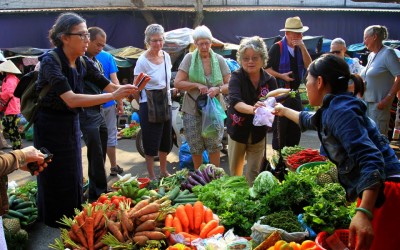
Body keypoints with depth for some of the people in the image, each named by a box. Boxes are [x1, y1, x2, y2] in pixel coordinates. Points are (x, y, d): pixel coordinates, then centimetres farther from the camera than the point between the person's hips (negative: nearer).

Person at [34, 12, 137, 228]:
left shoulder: (83, 62, -2)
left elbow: (109, 85, 0)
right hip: (50, 127, -7)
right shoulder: (50, 61, -23)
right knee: (56, 181, 5)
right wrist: (113, 96, -34)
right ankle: (53, 228, 24)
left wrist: (127, 89, -22)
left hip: (72, 124, 7)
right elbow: (71, 100, -33)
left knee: (74, 179, 14)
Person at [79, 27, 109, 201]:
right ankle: (100, 193, 5)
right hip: (87, 113, -9)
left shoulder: (97, 62, 16)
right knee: (96, 156, -5)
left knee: (99, 155, 14)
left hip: (99, 112, 9)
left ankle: (95, 192, 25)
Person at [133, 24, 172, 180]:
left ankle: (163, 171, 34)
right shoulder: (143, 61, -15)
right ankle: (151, 176, 17)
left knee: (166, 140, 17)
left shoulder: (166, 56, 3)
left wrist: (170, 94, 14)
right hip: (149, 106, -6)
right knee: (151, 143, 3)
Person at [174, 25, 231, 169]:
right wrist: (197, 85, -18)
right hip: (192, 110, 0)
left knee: (214, 145, 2)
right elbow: (177, 83, -6)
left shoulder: (219, 60, 1)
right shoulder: (189, 58, -2)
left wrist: (218, 89, -21)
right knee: (195, 147, 9)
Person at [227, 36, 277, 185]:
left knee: (254, 174, 7)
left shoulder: (270, 80, -8)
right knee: (235, 172, 15)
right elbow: (235, 101, -32)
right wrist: (252, 109, -51)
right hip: (238, 131, -1)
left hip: (258, 133, 1)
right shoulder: (237, 77, -15)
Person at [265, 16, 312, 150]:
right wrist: (281, 76, -20)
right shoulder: (277, 48, -9)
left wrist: (303, 48, -12)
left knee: (296, 127, 12)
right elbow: (266, 68, -10)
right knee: (280, 129, -2)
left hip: (295, 92, 6)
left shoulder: (300, 48, 8)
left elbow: (309, 66, -4)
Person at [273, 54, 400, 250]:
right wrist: (283, 110, 56)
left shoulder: (340, 111, -15)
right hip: (374, 194, 10)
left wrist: (364, 213, -36)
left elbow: (371, 160, -27)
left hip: (383, 194, -10)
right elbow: (308, 121, 40)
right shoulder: (332, 110, 15)